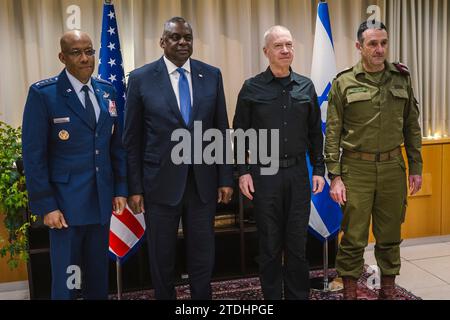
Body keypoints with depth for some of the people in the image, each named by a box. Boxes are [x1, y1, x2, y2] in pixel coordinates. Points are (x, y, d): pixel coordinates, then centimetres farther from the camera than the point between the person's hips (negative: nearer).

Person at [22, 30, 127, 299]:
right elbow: (34, 155, -10)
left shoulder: (107, 91, 7)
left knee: (99, 273, 16)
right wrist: (46, 205, -13)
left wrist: (121, 188, 6)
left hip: (102, 199, 5)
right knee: (67, 278, 6)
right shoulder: (43, 93, -9)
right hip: (66, 202, -4)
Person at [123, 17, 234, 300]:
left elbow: (221, 130, 6)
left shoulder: (212, 75, 4)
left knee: (203, 255, 11)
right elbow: (132, 139, -1)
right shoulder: (142, 78, -3)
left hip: (203, 181, 2)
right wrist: (135, 187, -3)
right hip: (161, 182, -1)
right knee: (162, 256, 12)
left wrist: (225, 178, 3)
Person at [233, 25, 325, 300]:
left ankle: (299, 295, 24)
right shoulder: (252, 88, -2)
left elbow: (315, 132, 10)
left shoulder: (306, 86, 6)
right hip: (264, 173, -2)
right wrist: (243, 172, -5)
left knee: (298, 242, 9)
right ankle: (272, 296, 23)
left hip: (298, 172, 2)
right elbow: (240, 133, 1)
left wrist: (319, 170, 6)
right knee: (270, 244, 8)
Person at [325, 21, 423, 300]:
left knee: (390, 235, 11)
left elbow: (412, 125, 10)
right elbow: (332, 133, -3)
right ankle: (349, 292, 18)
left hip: (392, 167, 3)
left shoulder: (402, 78, 7)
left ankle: (388, 290, 27)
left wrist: (416, 167, 7)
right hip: (357, 168, -2)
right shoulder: (344, 83, -2)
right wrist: (335, 176, -8)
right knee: (354, 237, 3)